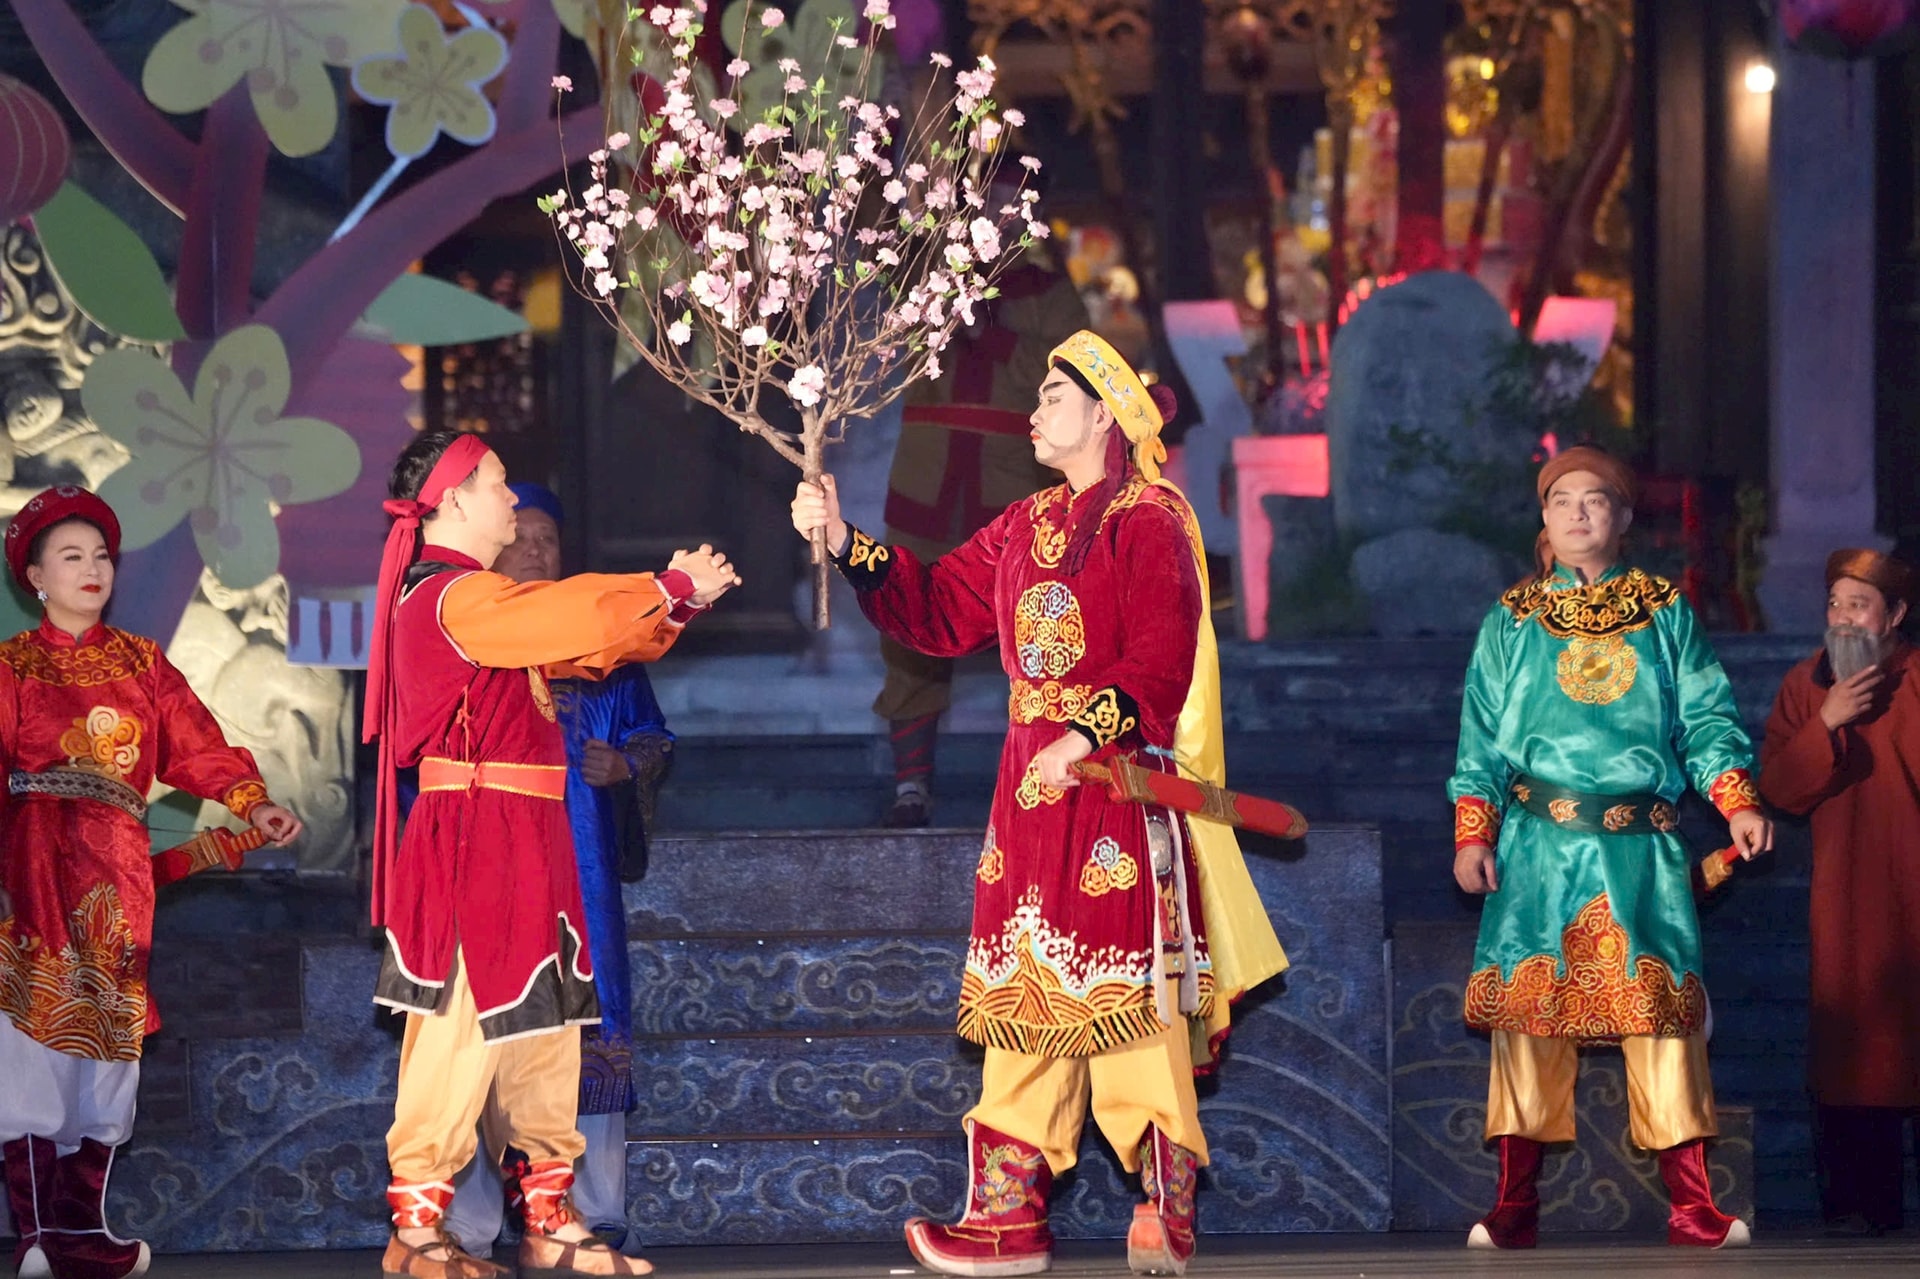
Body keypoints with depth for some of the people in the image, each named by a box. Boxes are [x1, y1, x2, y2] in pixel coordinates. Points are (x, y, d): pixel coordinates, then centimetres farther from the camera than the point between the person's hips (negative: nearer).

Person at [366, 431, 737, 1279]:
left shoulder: (475, 600, 19)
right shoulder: (456, 596, -14)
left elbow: (586, 642, 22)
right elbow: (574, 617, -24)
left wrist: (673, 598, 8)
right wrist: (678, 589, -11)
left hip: (520, 844, 11)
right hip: (476, 840, -11)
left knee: (541, 1030, 11)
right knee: (461, 1033, -8)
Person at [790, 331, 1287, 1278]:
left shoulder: (1149, 520, -7)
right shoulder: (1026, 527, 18)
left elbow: (1161, 659, -16)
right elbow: (939, 610, 18)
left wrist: (1083, 737, -26)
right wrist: (846, 545, 9)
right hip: (1032, 787, 8)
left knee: (1125, 997, -9)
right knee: (1024, 996, 6)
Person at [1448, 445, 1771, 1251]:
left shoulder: (1666, 613, 10)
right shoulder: (1511, 622, 11)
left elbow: (1706, 719, 5)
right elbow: (1483, 737, 8)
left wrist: (1737, 802, -9)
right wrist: (1472, 834, -2)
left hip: (1642, 851, 0)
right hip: (1539, 846, 0)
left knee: (1661, 1006, -5)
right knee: (1528, 1006, -3)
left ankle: (1690, 1204, -4)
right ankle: (1515, 1206, 1)